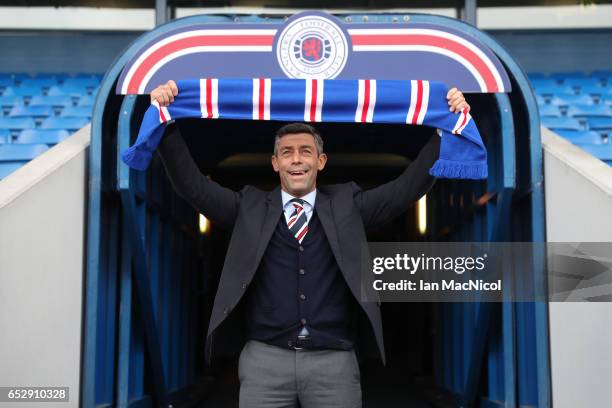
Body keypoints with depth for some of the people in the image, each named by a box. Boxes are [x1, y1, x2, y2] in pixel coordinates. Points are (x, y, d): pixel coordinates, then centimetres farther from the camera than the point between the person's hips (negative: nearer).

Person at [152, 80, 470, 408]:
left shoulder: (347, 205, 10)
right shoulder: (250, 207, 10)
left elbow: (411, 185, 5)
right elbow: (192, 184, 4)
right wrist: (167, 124, -5)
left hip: (334, 362, 0)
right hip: (264, 359, 0)